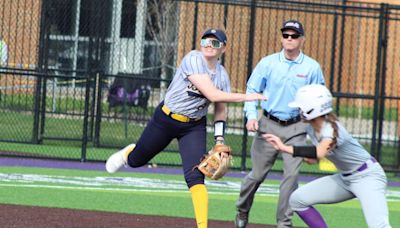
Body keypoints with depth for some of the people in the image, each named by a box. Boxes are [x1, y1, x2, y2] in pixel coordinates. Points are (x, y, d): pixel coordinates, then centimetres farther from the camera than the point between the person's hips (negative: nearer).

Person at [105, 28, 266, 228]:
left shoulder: (222, 75, -2)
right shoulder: (193, 59, -21)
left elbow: (220, 110, 8)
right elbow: (212, 94, -29)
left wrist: (219, 141, -4)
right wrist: (245, 97, -27)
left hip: (194, 127, 3)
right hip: (164, 121, -3)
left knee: (195, 177, -15)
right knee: (135, 160, 17)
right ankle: (128, 153, 55)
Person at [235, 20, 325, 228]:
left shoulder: (312, 67, 1)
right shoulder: (267, 63, 2)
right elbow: (252, 91, 5)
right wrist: (251, 115, -12)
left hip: (297, 128, 0)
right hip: (268, 125, 0)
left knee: (291, 174, -8)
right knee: (257, 174, 4)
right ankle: (242, 211, 27)